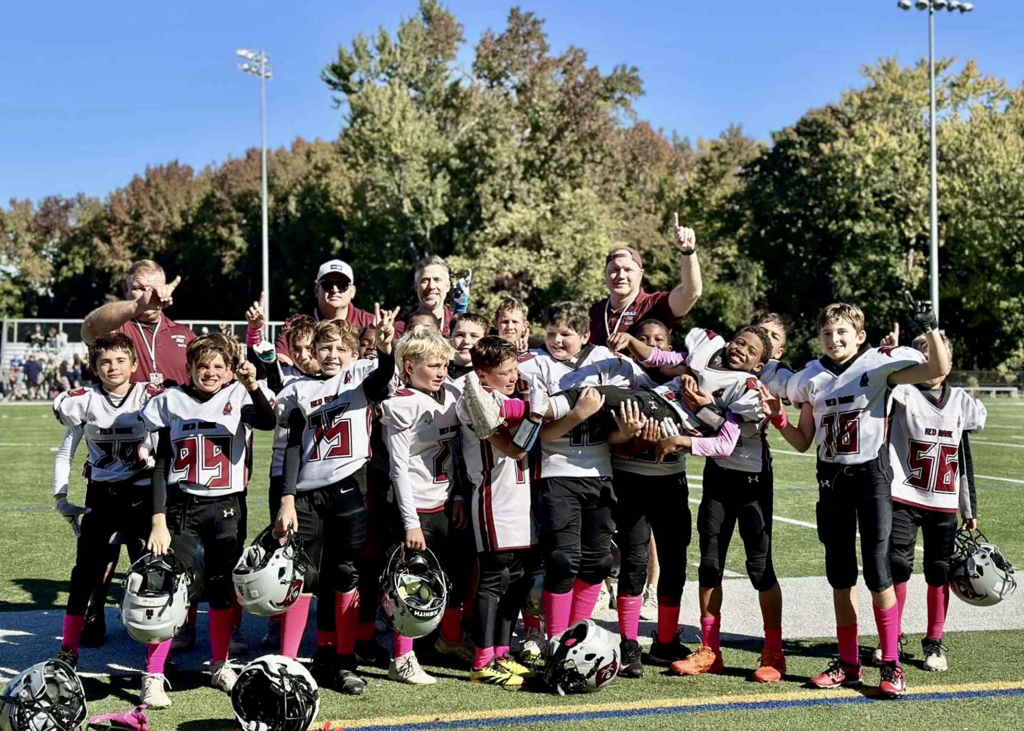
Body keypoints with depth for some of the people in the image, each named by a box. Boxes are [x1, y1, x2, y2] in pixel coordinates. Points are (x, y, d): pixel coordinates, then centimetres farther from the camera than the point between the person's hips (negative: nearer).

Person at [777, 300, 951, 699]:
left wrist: (930, 328, -27)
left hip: (871, 475, -5)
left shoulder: (879, 364, -6)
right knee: (840, 574, 8)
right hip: (831, 479, 5)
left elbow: (938, 369, -17)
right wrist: (777, 420, -4)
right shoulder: (812, 378, 8)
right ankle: (848, 663, 18)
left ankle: (891, 666, 1)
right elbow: (803, 442, 11)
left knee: (877, 571, -8)